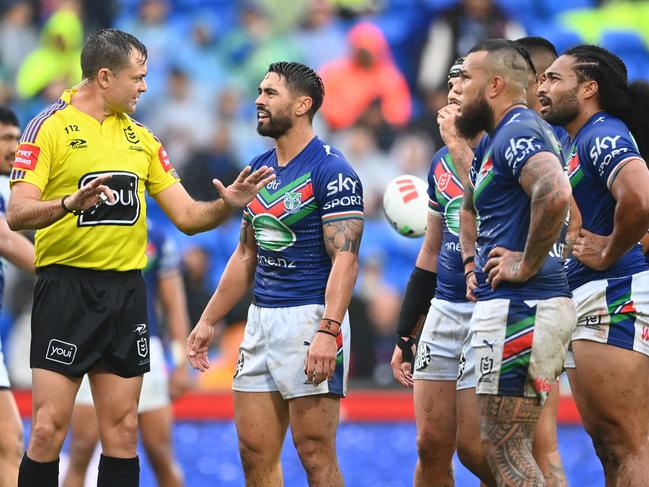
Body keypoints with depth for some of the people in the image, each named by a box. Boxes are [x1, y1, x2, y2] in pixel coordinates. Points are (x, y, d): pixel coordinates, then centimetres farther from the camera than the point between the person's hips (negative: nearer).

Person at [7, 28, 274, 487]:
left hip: (126, 291, 6)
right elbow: (17, 214, -13)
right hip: (66, 287, -6)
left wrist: (227, 203, -4)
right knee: (49, 429, -9)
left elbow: (186, 215, 16)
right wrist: (70, 203, -31)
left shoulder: (141, 138, 15)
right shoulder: (50, 126, -4)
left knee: (123, 430, 4)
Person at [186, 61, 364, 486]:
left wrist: (328, 331, -29)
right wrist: (209, 320, 21)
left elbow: (345, 258, -18)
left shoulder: (331, 171, -11)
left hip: (310, 319, -8)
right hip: (261, 320, 8)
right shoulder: (259, 169, 14)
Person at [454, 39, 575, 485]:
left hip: (518, 310, -11)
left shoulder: (516, 133, -13)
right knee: (507, 446, 13)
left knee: (504, 447, -10)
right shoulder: (508, 134, 20)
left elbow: (555, 194, -33)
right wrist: (473, 262, 24)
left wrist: (527, 265, -23)